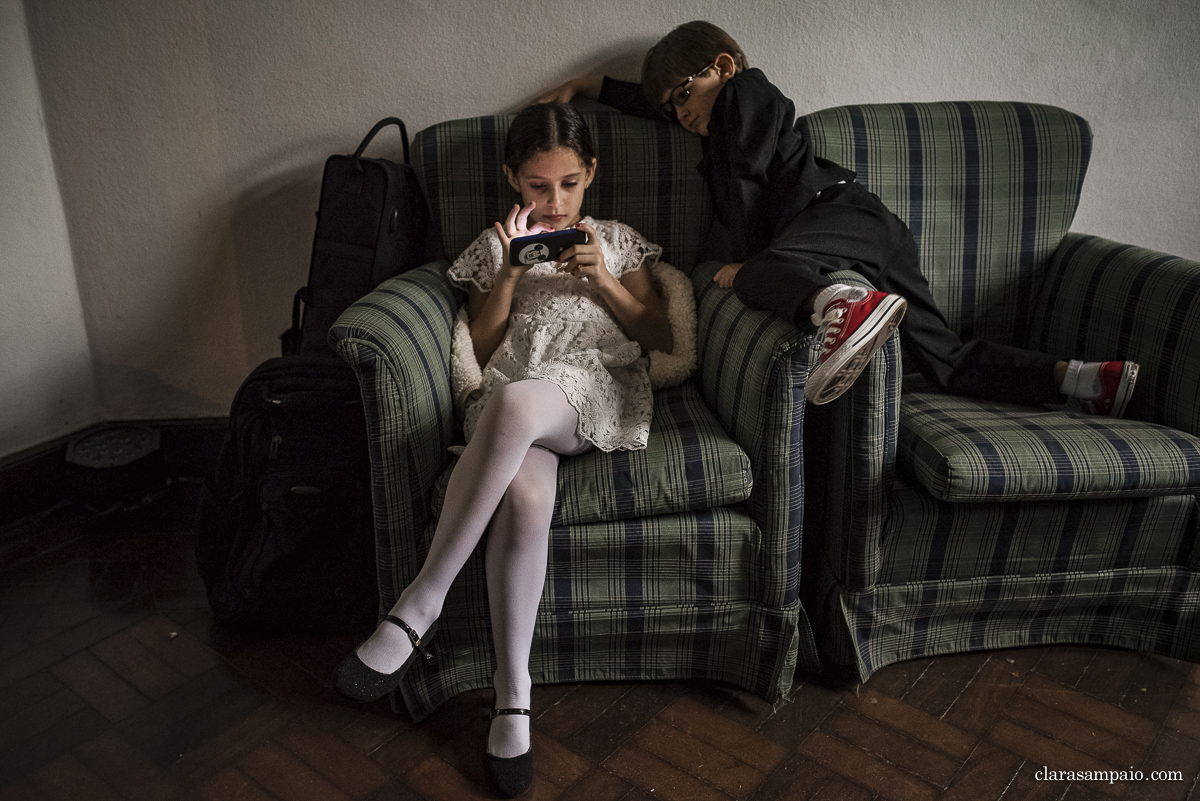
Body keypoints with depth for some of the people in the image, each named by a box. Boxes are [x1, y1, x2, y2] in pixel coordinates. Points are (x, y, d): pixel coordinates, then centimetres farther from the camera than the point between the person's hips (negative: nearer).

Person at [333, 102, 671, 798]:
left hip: (600, 393, -1)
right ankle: (513, 692, -26)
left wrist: (602, 278, 1)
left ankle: (419, 606, -33)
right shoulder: (495, 247, 23)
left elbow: (661, 338, 16)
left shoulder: (620, 241, 24)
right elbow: (479, 350, 15)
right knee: (524, 494, -36)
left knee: (512, 402, -38)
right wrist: (511, 271, 2)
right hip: (513, 406, 1)